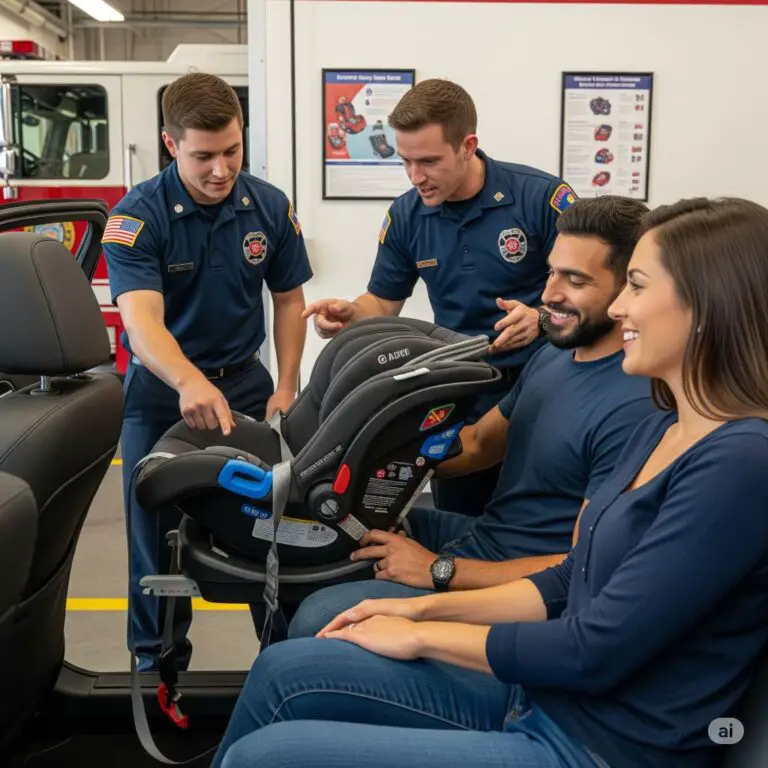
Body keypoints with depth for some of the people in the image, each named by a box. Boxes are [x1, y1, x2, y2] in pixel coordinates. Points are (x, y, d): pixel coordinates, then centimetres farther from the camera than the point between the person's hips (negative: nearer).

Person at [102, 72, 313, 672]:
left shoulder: (270, 206, -7)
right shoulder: (136, 217, -19)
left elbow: (288, 299, 4)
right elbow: (142, 320, -33)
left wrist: (286, 387, -5)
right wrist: (189, 382, -52)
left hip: (244, 380, 3)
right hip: (160, 389, -2)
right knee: (156, 529, 7)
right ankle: (158, 660, 27)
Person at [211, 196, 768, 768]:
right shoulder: (661, 429, 8)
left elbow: (594, 651, -22)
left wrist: (420, 636, -10)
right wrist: (426, 608, 6)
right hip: (538, 692, 8)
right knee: (284, 671, 2)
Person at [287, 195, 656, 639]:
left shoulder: (632, 408, -25)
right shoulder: (555, 356, 6)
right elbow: (478, 444, 14)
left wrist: (441, 570, -23)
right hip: (480, 535, 9)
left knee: (318, 621, -19)